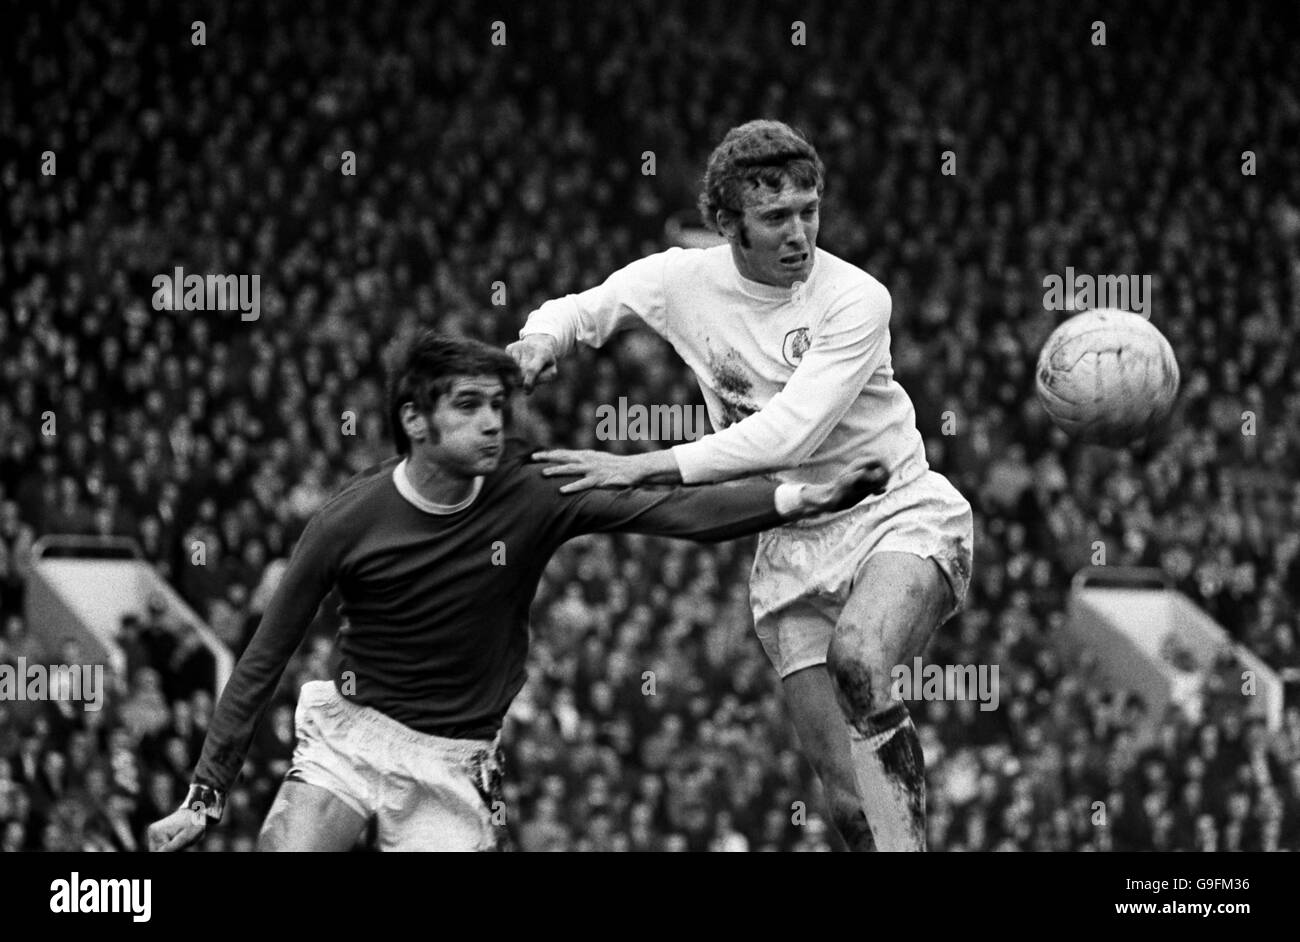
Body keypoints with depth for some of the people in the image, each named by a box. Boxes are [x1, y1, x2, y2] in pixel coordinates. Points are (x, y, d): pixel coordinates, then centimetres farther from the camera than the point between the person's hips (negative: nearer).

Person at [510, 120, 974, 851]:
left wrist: (645, 467, -25)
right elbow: (580, 310, 16)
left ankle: (917, 819, -14)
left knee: (857, 657, -36)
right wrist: (544, 337, -9)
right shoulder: (683, 281, -1)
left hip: (901, 516, -4)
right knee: (853, 802, -6)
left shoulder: (854, 299, -14)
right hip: (792, 548, 4)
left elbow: (791, 432, -23)